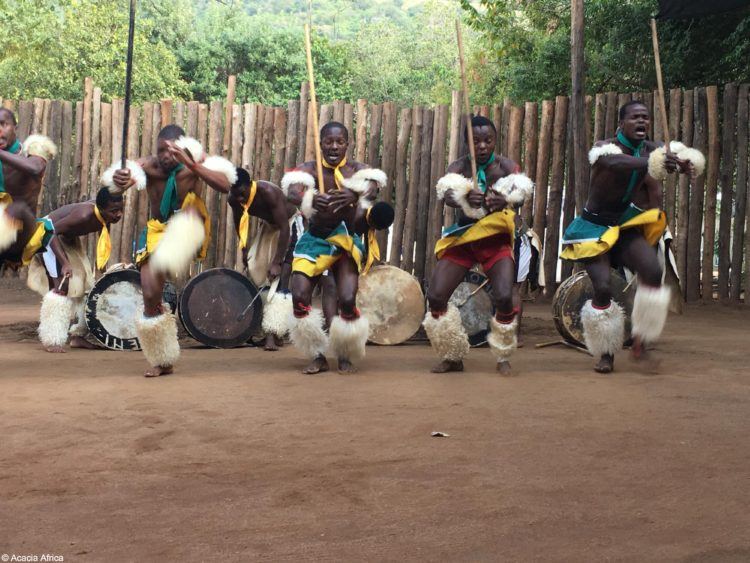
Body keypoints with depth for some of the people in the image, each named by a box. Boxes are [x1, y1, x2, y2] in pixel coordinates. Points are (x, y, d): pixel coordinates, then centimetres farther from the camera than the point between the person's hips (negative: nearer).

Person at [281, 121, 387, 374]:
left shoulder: (358, 170, -4)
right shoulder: (308, 169, -5)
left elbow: (372, 188, -27)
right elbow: (292, 192, -26)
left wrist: (353, 195, -51)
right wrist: (311, 199, -51)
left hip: (347, 241, -1)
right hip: (314, 240, 1)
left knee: (347, 300, -19)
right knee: (299, 297, -16)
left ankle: (345, 357, 7)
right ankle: (318, 356, 5)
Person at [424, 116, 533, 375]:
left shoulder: (506, 166, -3)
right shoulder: (458, 166, 0)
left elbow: (521, 194, -21)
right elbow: (446, 194, -20)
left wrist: (505, 201, -45)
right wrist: (464, 199, -43)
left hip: (495, 239, -2)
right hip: (462, 237, 2)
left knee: (504, 297, -23)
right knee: (435, 296, -11)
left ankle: (503, 358, 3)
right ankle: (453, 358, 11)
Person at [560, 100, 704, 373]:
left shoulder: (651, 150, -1)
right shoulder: (605, 147, -16)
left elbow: (686, 156, -19)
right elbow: (614, 162, -41)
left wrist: (685, 161, -46)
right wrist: (653, 163, -60)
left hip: (626, 226, 4)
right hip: (595, 227, -4)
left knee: (653, 271, -23)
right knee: (602, 287, -18)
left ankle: (640, 339, -5)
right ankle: (606, 353, 4)